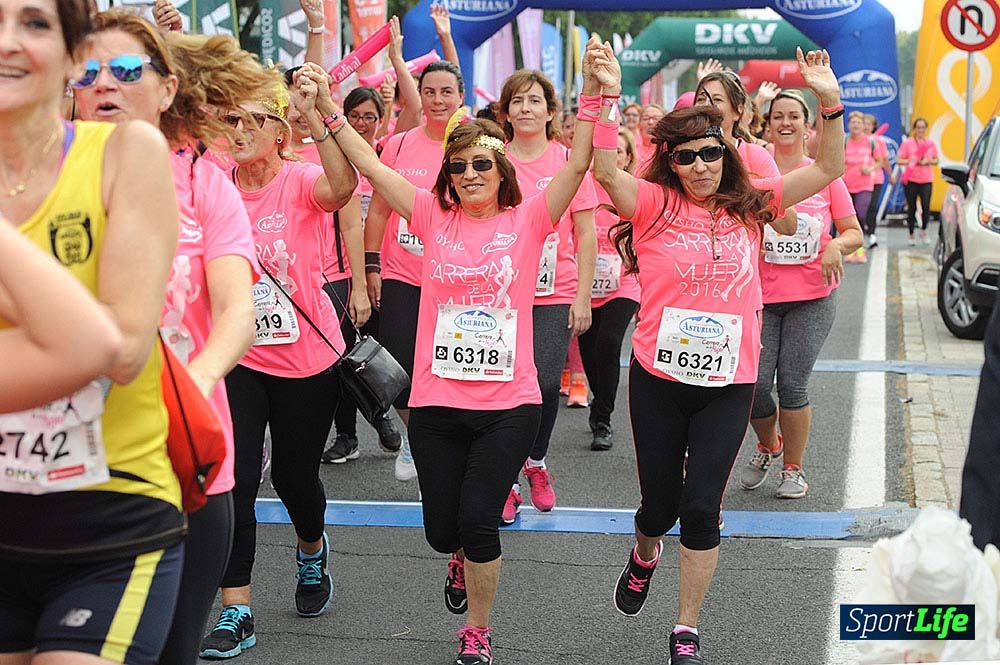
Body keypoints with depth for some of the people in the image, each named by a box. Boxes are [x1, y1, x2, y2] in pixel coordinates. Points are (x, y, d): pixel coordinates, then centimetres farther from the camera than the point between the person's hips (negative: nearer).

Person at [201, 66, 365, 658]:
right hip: (239, 358, 2)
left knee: (295, 473, 13)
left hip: (306, 358, -2)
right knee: (235, 480, -6)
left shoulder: (301, 181, -13)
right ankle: (237, 611, 1)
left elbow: (341, 188, -33)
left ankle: (312, 549, 46)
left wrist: (313, 116, -47)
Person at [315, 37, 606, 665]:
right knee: (442, 529, 9)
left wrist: (592, 90, -23)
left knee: (477, 520, -9)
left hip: (509, 402, -2)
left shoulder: (527, 219, -1)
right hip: (436, 401, 2)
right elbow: (371, 166, 1)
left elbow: (578, 164, -12)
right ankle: (462, 561, 48)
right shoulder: (435, 216, 4)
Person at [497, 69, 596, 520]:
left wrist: (583, 297, -1)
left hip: (556, 293, 0)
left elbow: (586, 235, 4)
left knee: (546, 383, -6)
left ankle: (536, 462, 22)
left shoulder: (569, 160, 3)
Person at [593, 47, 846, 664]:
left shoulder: (749, 207, 4)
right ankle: (644, 556, 49)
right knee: (660, 502, 12)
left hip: (729, 384, 1)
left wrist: (831, 102, -11)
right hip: (658, 379, -1)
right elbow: (607, 173, -20)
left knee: (701, 506, -2)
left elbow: (827, 170, 2)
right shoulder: (656, 205, -3)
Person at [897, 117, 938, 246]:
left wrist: (928, 161, -6)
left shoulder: (931, 143, 8)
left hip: (926, 180, 1)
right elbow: (899, 160, -1)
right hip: (910, 180, -1)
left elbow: (936, 161, 15)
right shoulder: (907, 143, 0)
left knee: (926, 206, -10)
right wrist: (910, 161, -17)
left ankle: (924, 231, 13)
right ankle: (911, 235, 17)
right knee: (912, 208, 3)